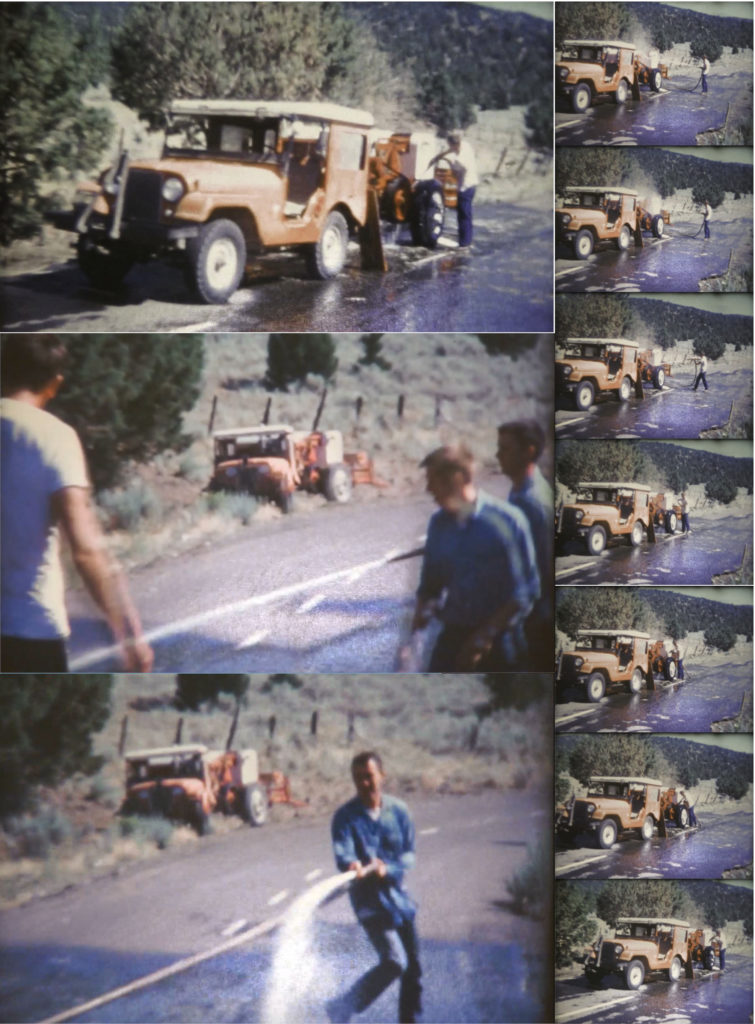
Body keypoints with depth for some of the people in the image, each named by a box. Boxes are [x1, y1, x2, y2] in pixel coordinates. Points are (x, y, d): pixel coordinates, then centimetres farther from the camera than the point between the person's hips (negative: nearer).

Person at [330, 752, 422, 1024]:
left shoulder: (399, 810, 1)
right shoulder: (345, 817, -10)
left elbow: (410, 854, 0)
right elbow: (342, 854, -24)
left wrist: (387, 869, -19)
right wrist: (353, 866, -47)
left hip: (398, 894, 5)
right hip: (369, 899, -5)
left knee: (413, 966, 12)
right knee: (394, 961, -20)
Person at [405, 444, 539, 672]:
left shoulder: (507, 520, -9)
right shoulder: (439, 524, 5)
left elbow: (527, 590, -10)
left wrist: (487, 634, -15)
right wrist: (422, 610, -5)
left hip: (496, 644, -4)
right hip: (453, 637, 4)